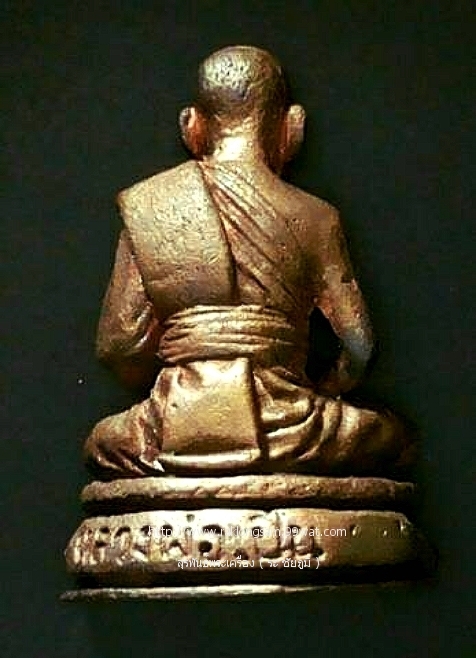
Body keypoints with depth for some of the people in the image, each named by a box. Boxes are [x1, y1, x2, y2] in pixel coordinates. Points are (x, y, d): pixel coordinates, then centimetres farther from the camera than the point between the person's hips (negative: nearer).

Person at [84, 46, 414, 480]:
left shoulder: (145, 207, 2)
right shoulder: (311, 217, -1)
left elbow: (118, 348, 1)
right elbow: (358, 342, 0)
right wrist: (325, 394, 21)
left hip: (173, 440, 1)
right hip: (283, 431, -1)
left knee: (101, 445, 35)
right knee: (392, 439, 26)